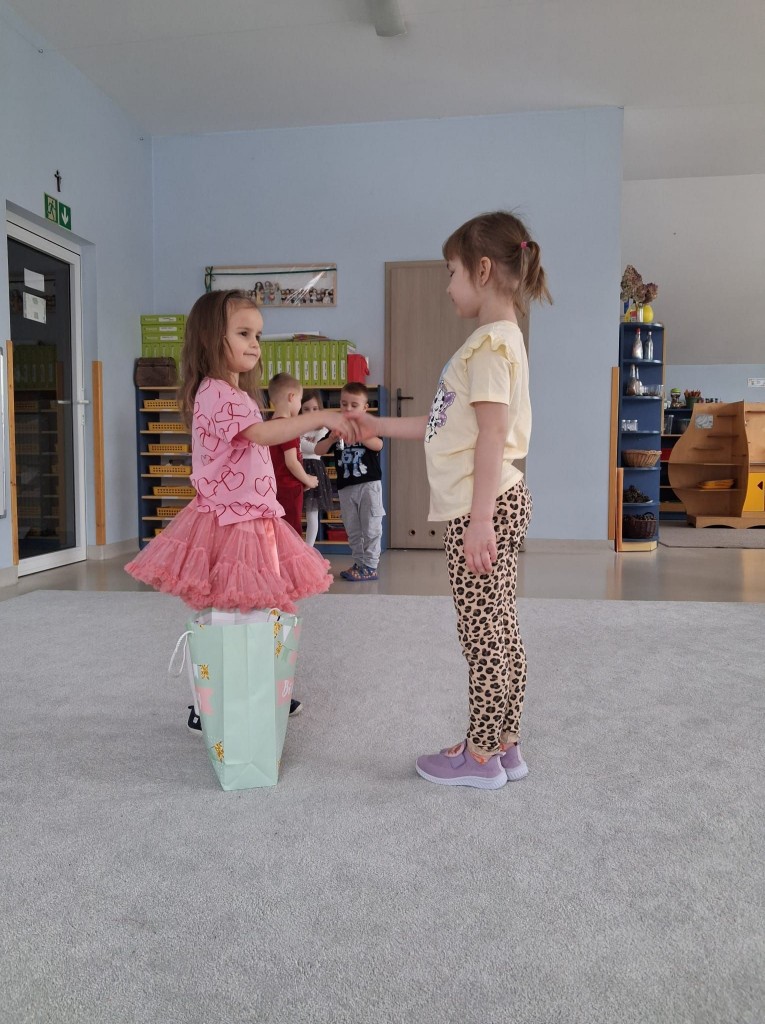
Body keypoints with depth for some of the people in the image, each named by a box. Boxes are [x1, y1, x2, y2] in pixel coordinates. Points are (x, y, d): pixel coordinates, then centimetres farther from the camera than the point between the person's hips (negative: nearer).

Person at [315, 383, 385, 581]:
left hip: (369, 484, -4)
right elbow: (318, 450, 1)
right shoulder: (337, 428, 9)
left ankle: (370, 566, 4)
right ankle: (359, 563, 22)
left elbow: (378, 445, -21)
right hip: (345, 487, 4)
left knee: (371, 528, -2)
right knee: (352, 530, 11)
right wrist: (331, 439, -18)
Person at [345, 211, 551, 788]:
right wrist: (381, 427, 24)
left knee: (482, 635, 0)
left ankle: (481, 756, 13)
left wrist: (479, 519, -24)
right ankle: (505, 747, 25)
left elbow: (493, 432, -21)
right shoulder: (497, 340, 18)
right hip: (490, 505, 10)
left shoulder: (491, 342, -13)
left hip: (484, 507, -10)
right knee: (500, 633, 14)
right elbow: (448, 425, 21)